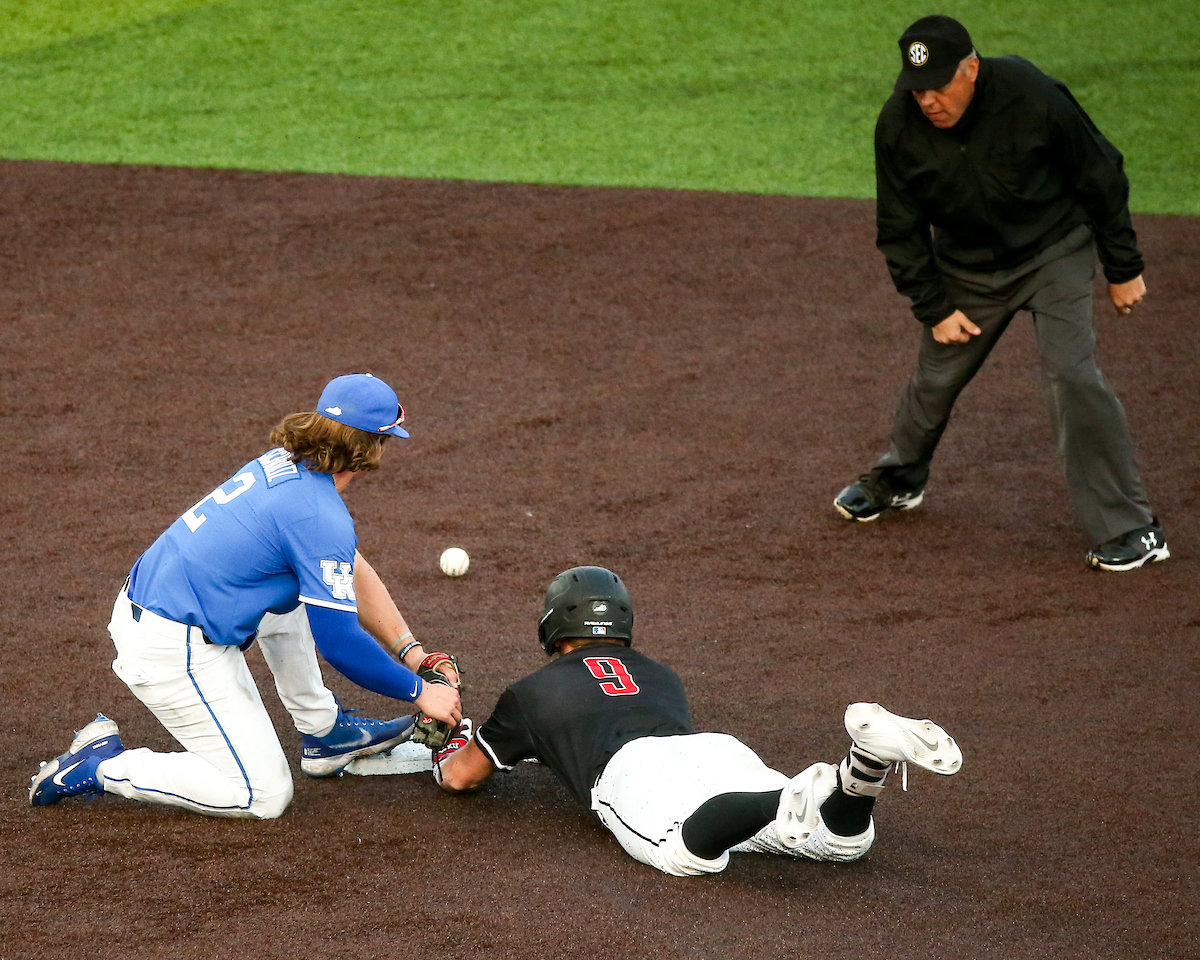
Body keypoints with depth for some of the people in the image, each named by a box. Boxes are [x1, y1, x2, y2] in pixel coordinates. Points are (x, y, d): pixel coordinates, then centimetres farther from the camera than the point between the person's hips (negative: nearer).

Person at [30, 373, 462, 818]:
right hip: (176, 655, -10)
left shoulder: (285, 464, 8)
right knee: (265, 797, -2)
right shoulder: (321, 518, -19)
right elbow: (339, 641, -17)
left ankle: (322, 731, 28)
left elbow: (353, 573, 18)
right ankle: (104, 766, -1)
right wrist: (419, 692, -6)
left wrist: (411, 649, 17)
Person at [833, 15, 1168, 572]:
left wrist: (1123, 269, -7)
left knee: (1071, 372, -17)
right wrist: (934, 307, -7)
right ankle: (896, 482, 42)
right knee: (936, 375, 12)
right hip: (966, 268, 3)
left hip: (1055, 253, -3)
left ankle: (1129, 530, -11)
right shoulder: (898, 127, -19)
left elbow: (1102, 179, -14)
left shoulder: (1033, 98, -28)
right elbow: (900, 230, -4)